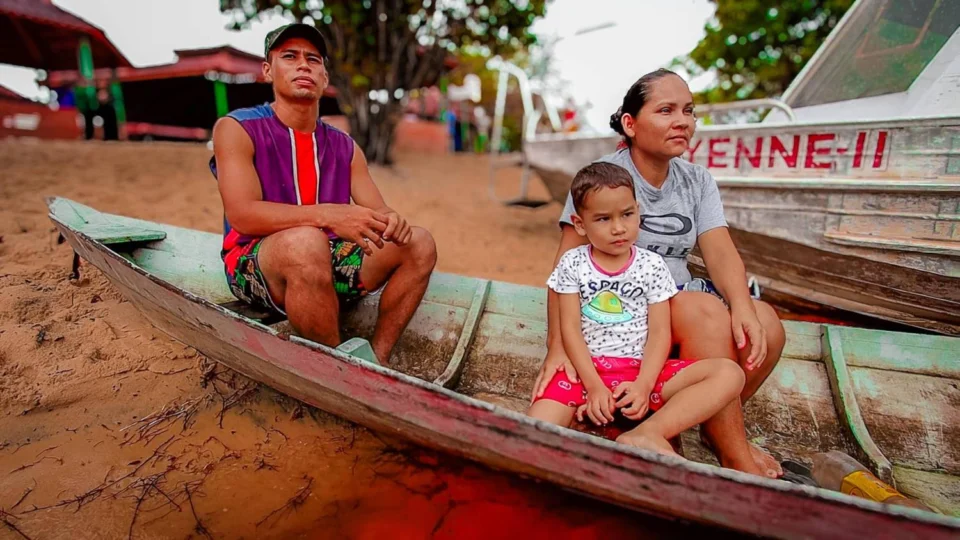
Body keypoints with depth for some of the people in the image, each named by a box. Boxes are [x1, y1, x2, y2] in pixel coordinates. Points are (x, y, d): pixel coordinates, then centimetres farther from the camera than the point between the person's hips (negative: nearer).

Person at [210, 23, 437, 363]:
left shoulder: (344, 147, 10)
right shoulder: (237, 129, -4)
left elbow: (377, 213, 5)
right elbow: (242, 215, -18)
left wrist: (391, 221, -22)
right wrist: (327, 215, -33)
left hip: (328, 263, 5)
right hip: (255, 266, -5)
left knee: (418, 243, -12)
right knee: (305, 241, -38)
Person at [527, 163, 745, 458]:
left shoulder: (652, 265, 4)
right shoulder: (572, 263, 2)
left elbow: (659, 332, -1)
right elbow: (570, 329, -3)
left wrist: (644, 385, -16)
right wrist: (594, 385, -14)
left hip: (640, 369, 2)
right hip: (587, 370, -2)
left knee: (730, 374, -21)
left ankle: (647, 434, -33)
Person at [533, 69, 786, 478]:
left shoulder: (697, 180, 7)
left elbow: (720, 252, -6)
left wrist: (742, 306, -27)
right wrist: (557, 346, -25)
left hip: (677, 299, 6)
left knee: (765, 328, -19)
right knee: (708, 312, -30)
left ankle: (717, 427, 5)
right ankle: (735, 457, -16)